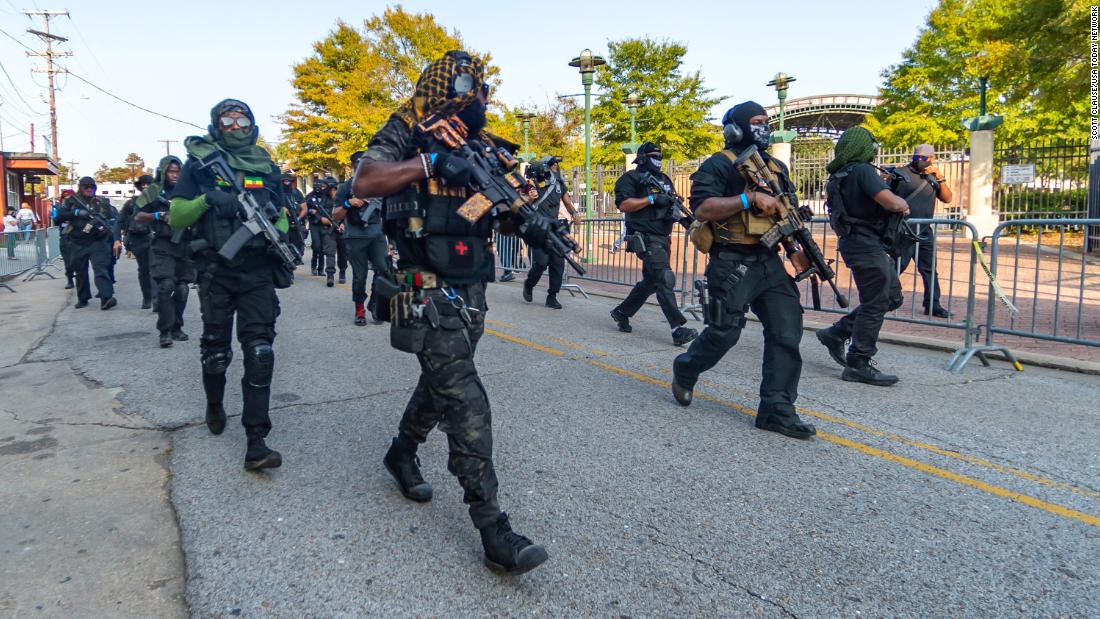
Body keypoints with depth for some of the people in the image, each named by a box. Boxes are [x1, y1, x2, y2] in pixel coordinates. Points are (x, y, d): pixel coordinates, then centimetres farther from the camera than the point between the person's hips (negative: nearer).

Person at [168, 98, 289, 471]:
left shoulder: (266, 168, 10)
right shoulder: (199, 164, 2)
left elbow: (281, 215, 19)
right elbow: (175, 217, -1)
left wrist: (278, 233, -3)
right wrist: (206, 200, -18)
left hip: (258, 273, 1)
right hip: (216, 273, -1)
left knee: (259, 353, -8)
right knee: (215, 351, 12)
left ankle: (256, 442, -8)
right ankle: (214, 407, 42)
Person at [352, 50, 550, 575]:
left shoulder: (482, 145, 12)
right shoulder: (407, 137, -6)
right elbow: (363, 184, -21)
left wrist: (527, 221, -9)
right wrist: (429, 162, -26)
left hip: (472, 291, 7)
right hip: (428, 292, -7)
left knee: (441, 383, 21)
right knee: (466, 401, -13)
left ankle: (402, 452, 48)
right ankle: (493, 531, -10)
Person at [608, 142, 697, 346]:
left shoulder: (664, 180, 19)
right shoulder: (630, 178, -4)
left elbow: (671, 204, 28)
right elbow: (623, 204, -17)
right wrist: (651, 199, -20)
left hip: (663, 237, 9)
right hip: (646, 238, -9)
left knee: (650, 281, 14)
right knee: (665, 280, -16)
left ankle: (622, 312, 31)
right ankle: (678, 329, -18)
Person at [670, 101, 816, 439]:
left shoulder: (777, 167, 18)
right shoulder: (719, 165, -5)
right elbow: (702, 209, -18)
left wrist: (795, 250, 5)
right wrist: (750, 198, -23)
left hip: (769, 261, 7)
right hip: (731, 263, -7)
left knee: (787, 329, -2)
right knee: (724, 332, -3)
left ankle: (776, 409, 4)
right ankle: (684, 371, 26)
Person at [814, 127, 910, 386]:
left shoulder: (840, 176, 13)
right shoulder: (862, 170, -16)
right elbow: (892, 203, -23)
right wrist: (904, 204, -1)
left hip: (864, 244, 10)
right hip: (866, 245, -10)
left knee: (892, 298, 17)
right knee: (875, 305, -4)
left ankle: (836, 334, 19)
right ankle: (858, 365, 2)